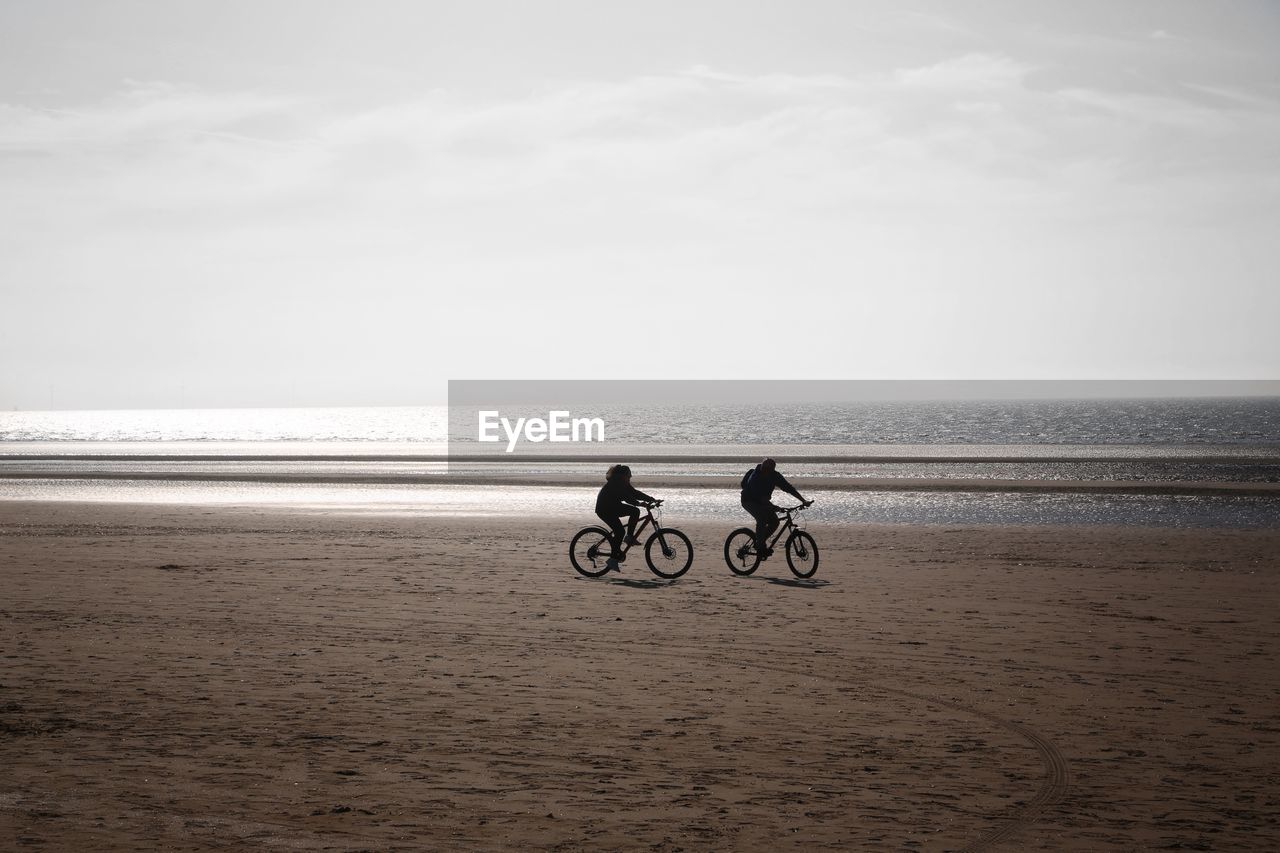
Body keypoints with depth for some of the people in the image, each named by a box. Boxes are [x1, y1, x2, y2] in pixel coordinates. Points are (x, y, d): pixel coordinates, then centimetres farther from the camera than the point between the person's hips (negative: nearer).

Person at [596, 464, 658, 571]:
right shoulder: (614, 485, -25)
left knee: (635, 512, -5)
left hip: (614, 507, 9)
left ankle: (630, 537, 3)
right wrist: (639, 503, -41)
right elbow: (627, 498, -34)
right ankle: (613, 560, -16)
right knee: (619, 531, -20)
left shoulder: (624, 484, 3)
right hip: (604, 509, -9)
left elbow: (635, 493, 3)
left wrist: (653, 500, -3)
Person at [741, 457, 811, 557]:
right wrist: (772, 507, -51)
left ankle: (760, 542, 9)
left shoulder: (775, 476, -12)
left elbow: (788, 488, -12)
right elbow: (760, 496, -39)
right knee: (762, 519, -30)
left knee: (775, 521, -9)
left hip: (762, 501, 7)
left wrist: (803, 501, -18)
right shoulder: (755, 477, -30)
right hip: (749, 501, -7)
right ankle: (760, 547, -21)